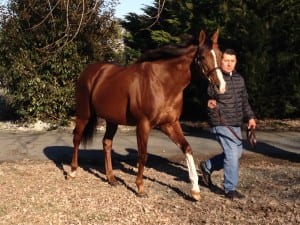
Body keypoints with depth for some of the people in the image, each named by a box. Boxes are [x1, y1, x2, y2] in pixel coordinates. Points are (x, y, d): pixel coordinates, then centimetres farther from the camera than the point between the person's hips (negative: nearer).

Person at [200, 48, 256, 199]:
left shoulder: (239, 79, 11)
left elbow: (244, 100, 19)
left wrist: (250, 116, 11)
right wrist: (208, 103, -32)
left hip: (236, 123, 8)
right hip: (221, 123, -8)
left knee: (236, 153, 16)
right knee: (232, 153, -9)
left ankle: (207, 166, 33)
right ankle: (230, 189, 4)